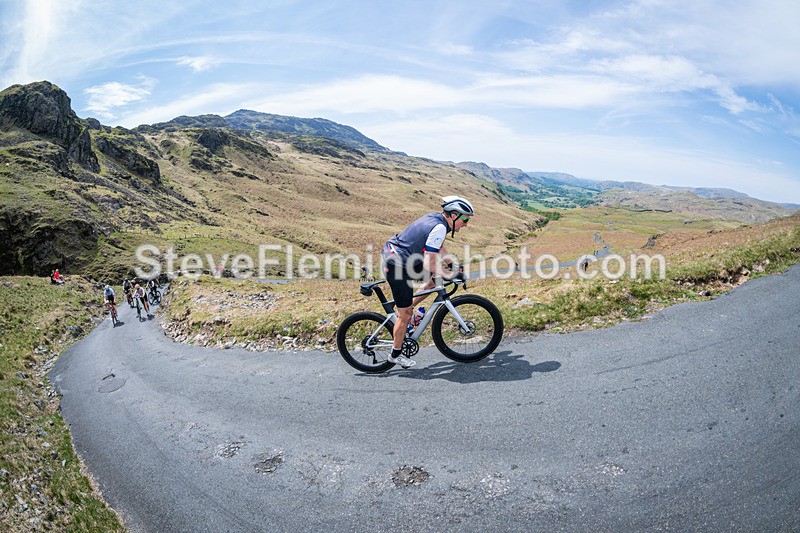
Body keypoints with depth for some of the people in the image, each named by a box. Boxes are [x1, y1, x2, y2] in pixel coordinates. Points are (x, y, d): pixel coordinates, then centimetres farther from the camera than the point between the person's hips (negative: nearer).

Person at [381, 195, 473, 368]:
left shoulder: (436, 218, 7)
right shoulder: (439, 228, -22)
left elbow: (438, 248, 23)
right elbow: (429, 265, -23)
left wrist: (453, 266, 22)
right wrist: (449, 276, -9)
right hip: (397, 266, -9)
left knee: (436, 278, 17)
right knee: (405, 314, 3)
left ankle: (408, 307, 23)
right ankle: (396, 354, 19)